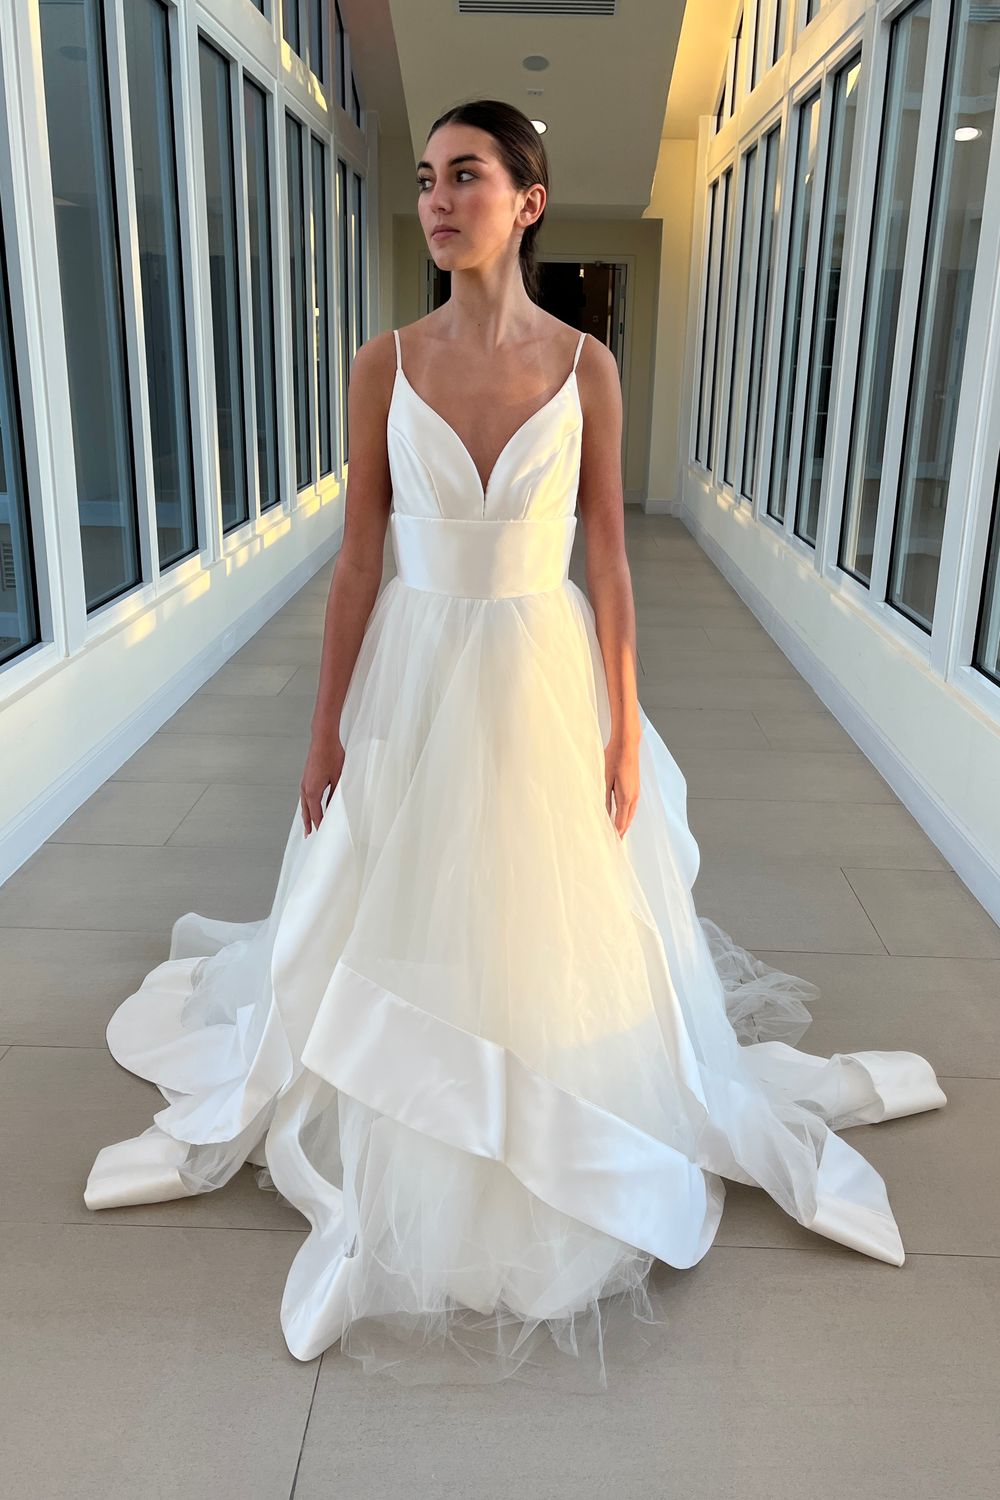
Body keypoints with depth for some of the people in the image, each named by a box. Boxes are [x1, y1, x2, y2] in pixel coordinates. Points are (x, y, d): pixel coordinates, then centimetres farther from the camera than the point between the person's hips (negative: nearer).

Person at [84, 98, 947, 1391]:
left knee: (554, 930, 12)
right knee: (400, 932, 13)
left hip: (546, 679, 0)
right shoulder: (385, 364, -2)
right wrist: (325, 727, -1)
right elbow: (358, 557, -1)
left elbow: (608, 561, -2)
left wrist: (625, 735, -3)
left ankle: (556, 1139, 40)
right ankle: (400, 1159, 40)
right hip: (414, 678, 1)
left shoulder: (584, 365, -3)